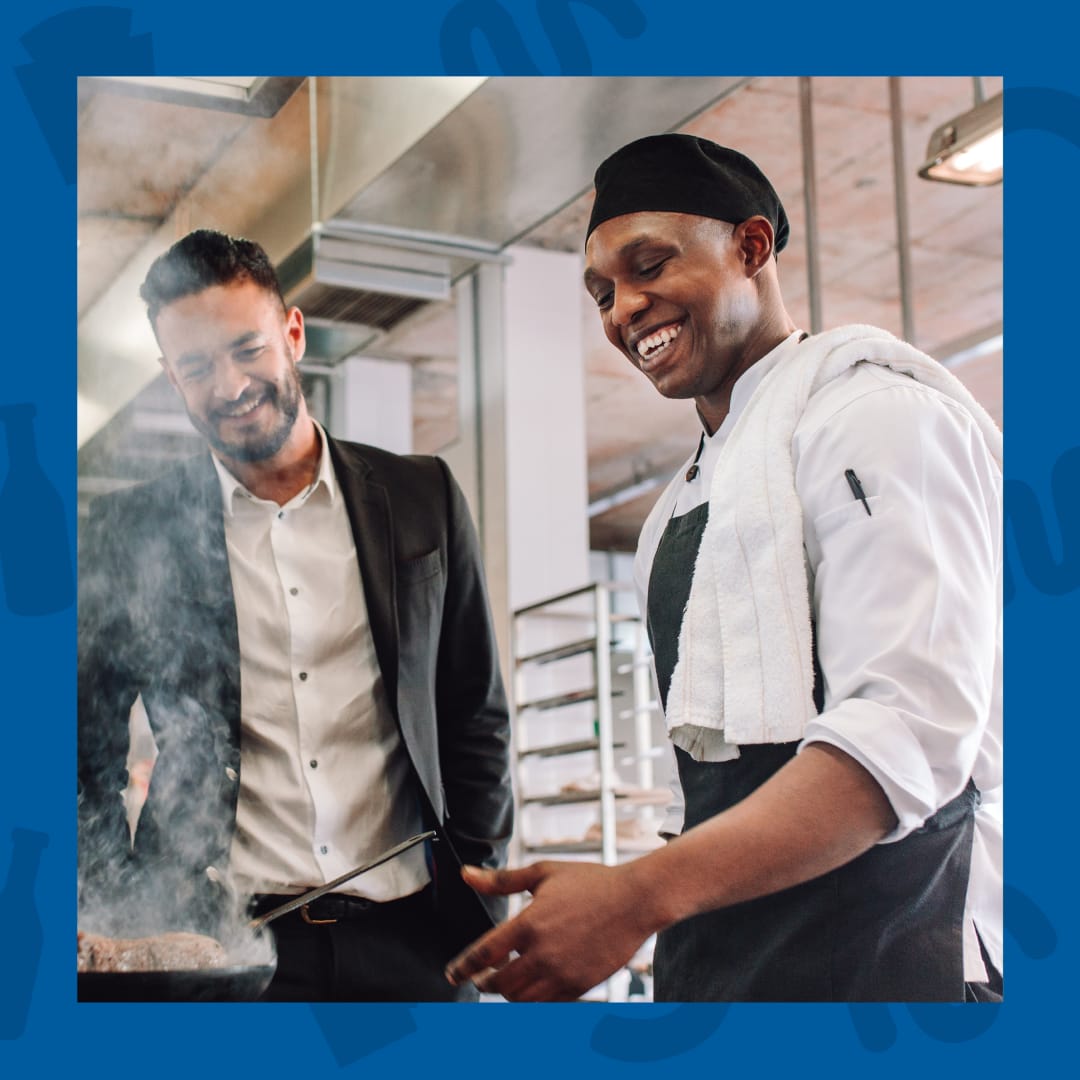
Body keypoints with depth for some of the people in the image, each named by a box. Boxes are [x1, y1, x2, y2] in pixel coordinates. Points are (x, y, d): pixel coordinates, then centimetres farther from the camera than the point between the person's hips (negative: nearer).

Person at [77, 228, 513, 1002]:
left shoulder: (423, 498, 6)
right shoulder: (130, 533, 4)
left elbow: (475, 715, 10)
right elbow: (88, 751, 9)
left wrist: (480, 899, 3)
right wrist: (119, 924, -1)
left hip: (407, 936, 1)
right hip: (213, 941, -1)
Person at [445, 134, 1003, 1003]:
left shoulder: (869, 407, -7)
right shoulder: (681, 512, 19)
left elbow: (909, 730, -20)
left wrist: (640, 895, -27)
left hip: (878, 963, -7)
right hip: (718, 971, 8)